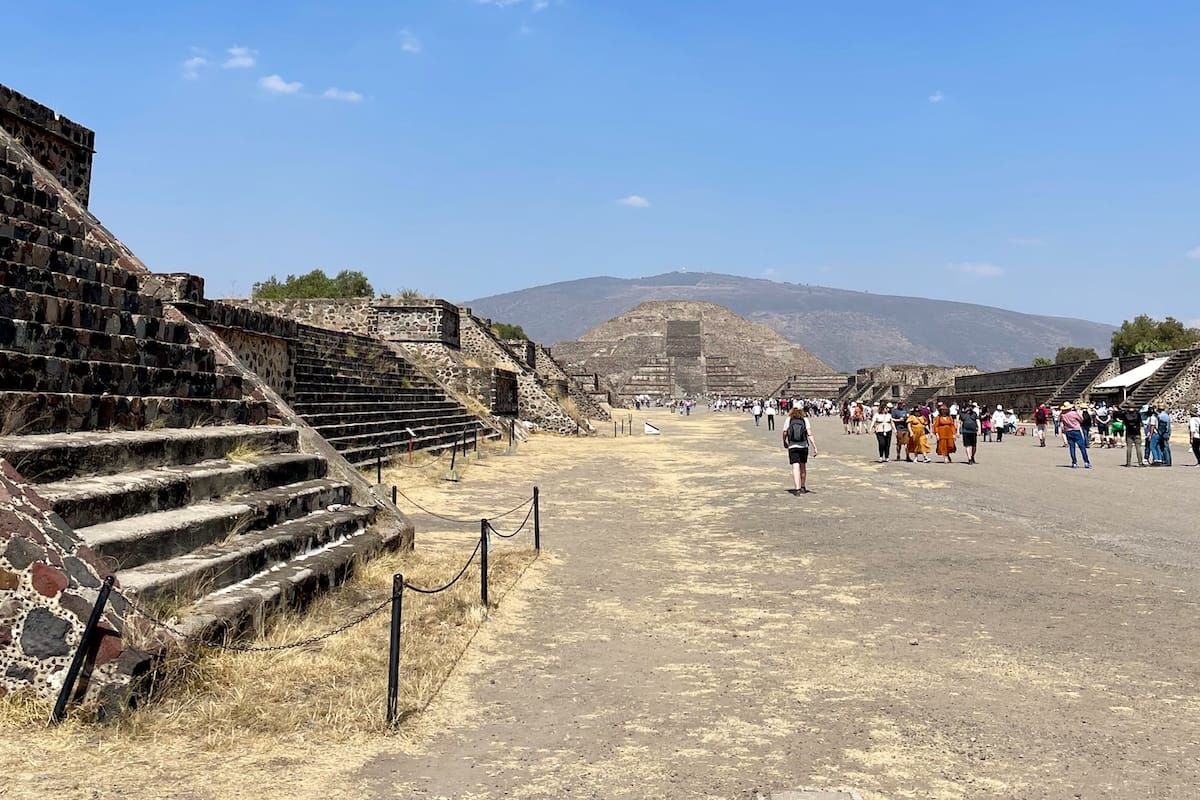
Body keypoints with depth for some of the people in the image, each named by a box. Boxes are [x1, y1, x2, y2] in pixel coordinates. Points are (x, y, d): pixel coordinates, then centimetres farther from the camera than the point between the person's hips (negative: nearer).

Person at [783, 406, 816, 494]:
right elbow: (810, 435, -8)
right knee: (803, 467, 19)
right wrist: (814, 447, -8)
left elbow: (785, 433, 0)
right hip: (804, 446, 2)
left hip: (792, 447, -2)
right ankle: (803, 487, 31)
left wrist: (785, 443, 19)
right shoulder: (805, 420, -1)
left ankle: (797, 488, -22)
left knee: (795, 468, -7)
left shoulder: (789, 420, -2)